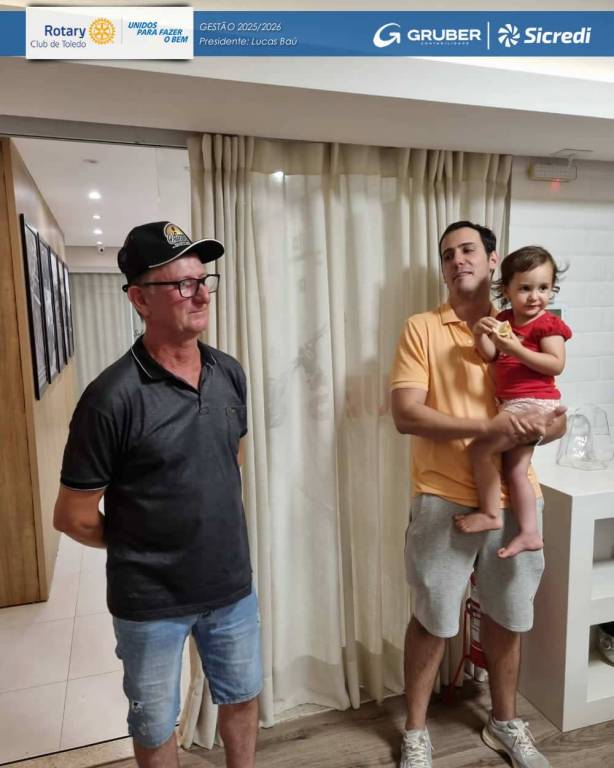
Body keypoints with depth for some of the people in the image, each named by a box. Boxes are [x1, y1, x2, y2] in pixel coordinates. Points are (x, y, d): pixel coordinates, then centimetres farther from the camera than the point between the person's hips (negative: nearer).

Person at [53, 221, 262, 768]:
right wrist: (141, 549, -1)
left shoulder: (229, 374, -5)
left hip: (233, 584, 5)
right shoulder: (113, 398, -23)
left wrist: (218, 533, 10)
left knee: (242, 698, 25)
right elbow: (73, 517, -13)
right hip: (151, 601, -4)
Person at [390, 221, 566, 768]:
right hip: (444, 500, -3)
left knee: (507, 616, 19)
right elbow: (405, 415, -15)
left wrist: (548, 426, -17)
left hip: (512, 499, 4)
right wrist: (489, 425, -24)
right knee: (433, 620, 10)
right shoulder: (422, 329, -4)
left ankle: (505, 723, 43)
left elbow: (557, 416, 8)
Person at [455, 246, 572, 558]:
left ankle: (490, 514, 3)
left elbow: (556, 365, -18)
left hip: (533, 403, -8)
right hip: (514, 406, 8)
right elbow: (491, 356, 5)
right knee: (514, 470, 11)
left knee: (480, 449, -12)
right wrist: (481, 335, -15)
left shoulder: (547, 324, -8)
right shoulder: (505, 320, 12)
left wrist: (514, 348, -26)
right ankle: (530, 533, 21)